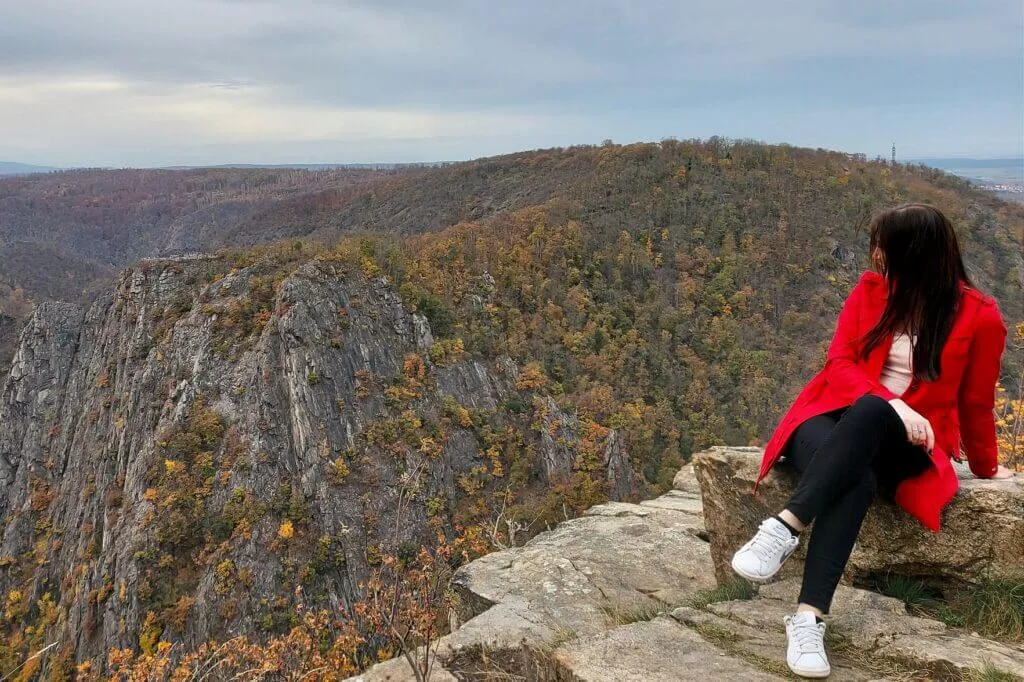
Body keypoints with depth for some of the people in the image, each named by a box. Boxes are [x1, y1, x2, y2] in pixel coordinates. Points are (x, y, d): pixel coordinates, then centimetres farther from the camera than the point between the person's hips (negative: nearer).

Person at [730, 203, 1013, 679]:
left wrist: (985, 466, 21)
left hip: (904, 441, -2)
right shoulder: (870, 290, 5)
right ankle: (810, 616, -41)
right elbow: (840, 364, -3)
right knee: (855, 482, -35)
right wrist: (893, 403, -20)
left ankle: (785, 528, -44)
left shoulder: (979, 317, -1)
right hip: (837, 415, 2)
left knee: (869, 414, -40)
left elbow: (975, 401, 10)